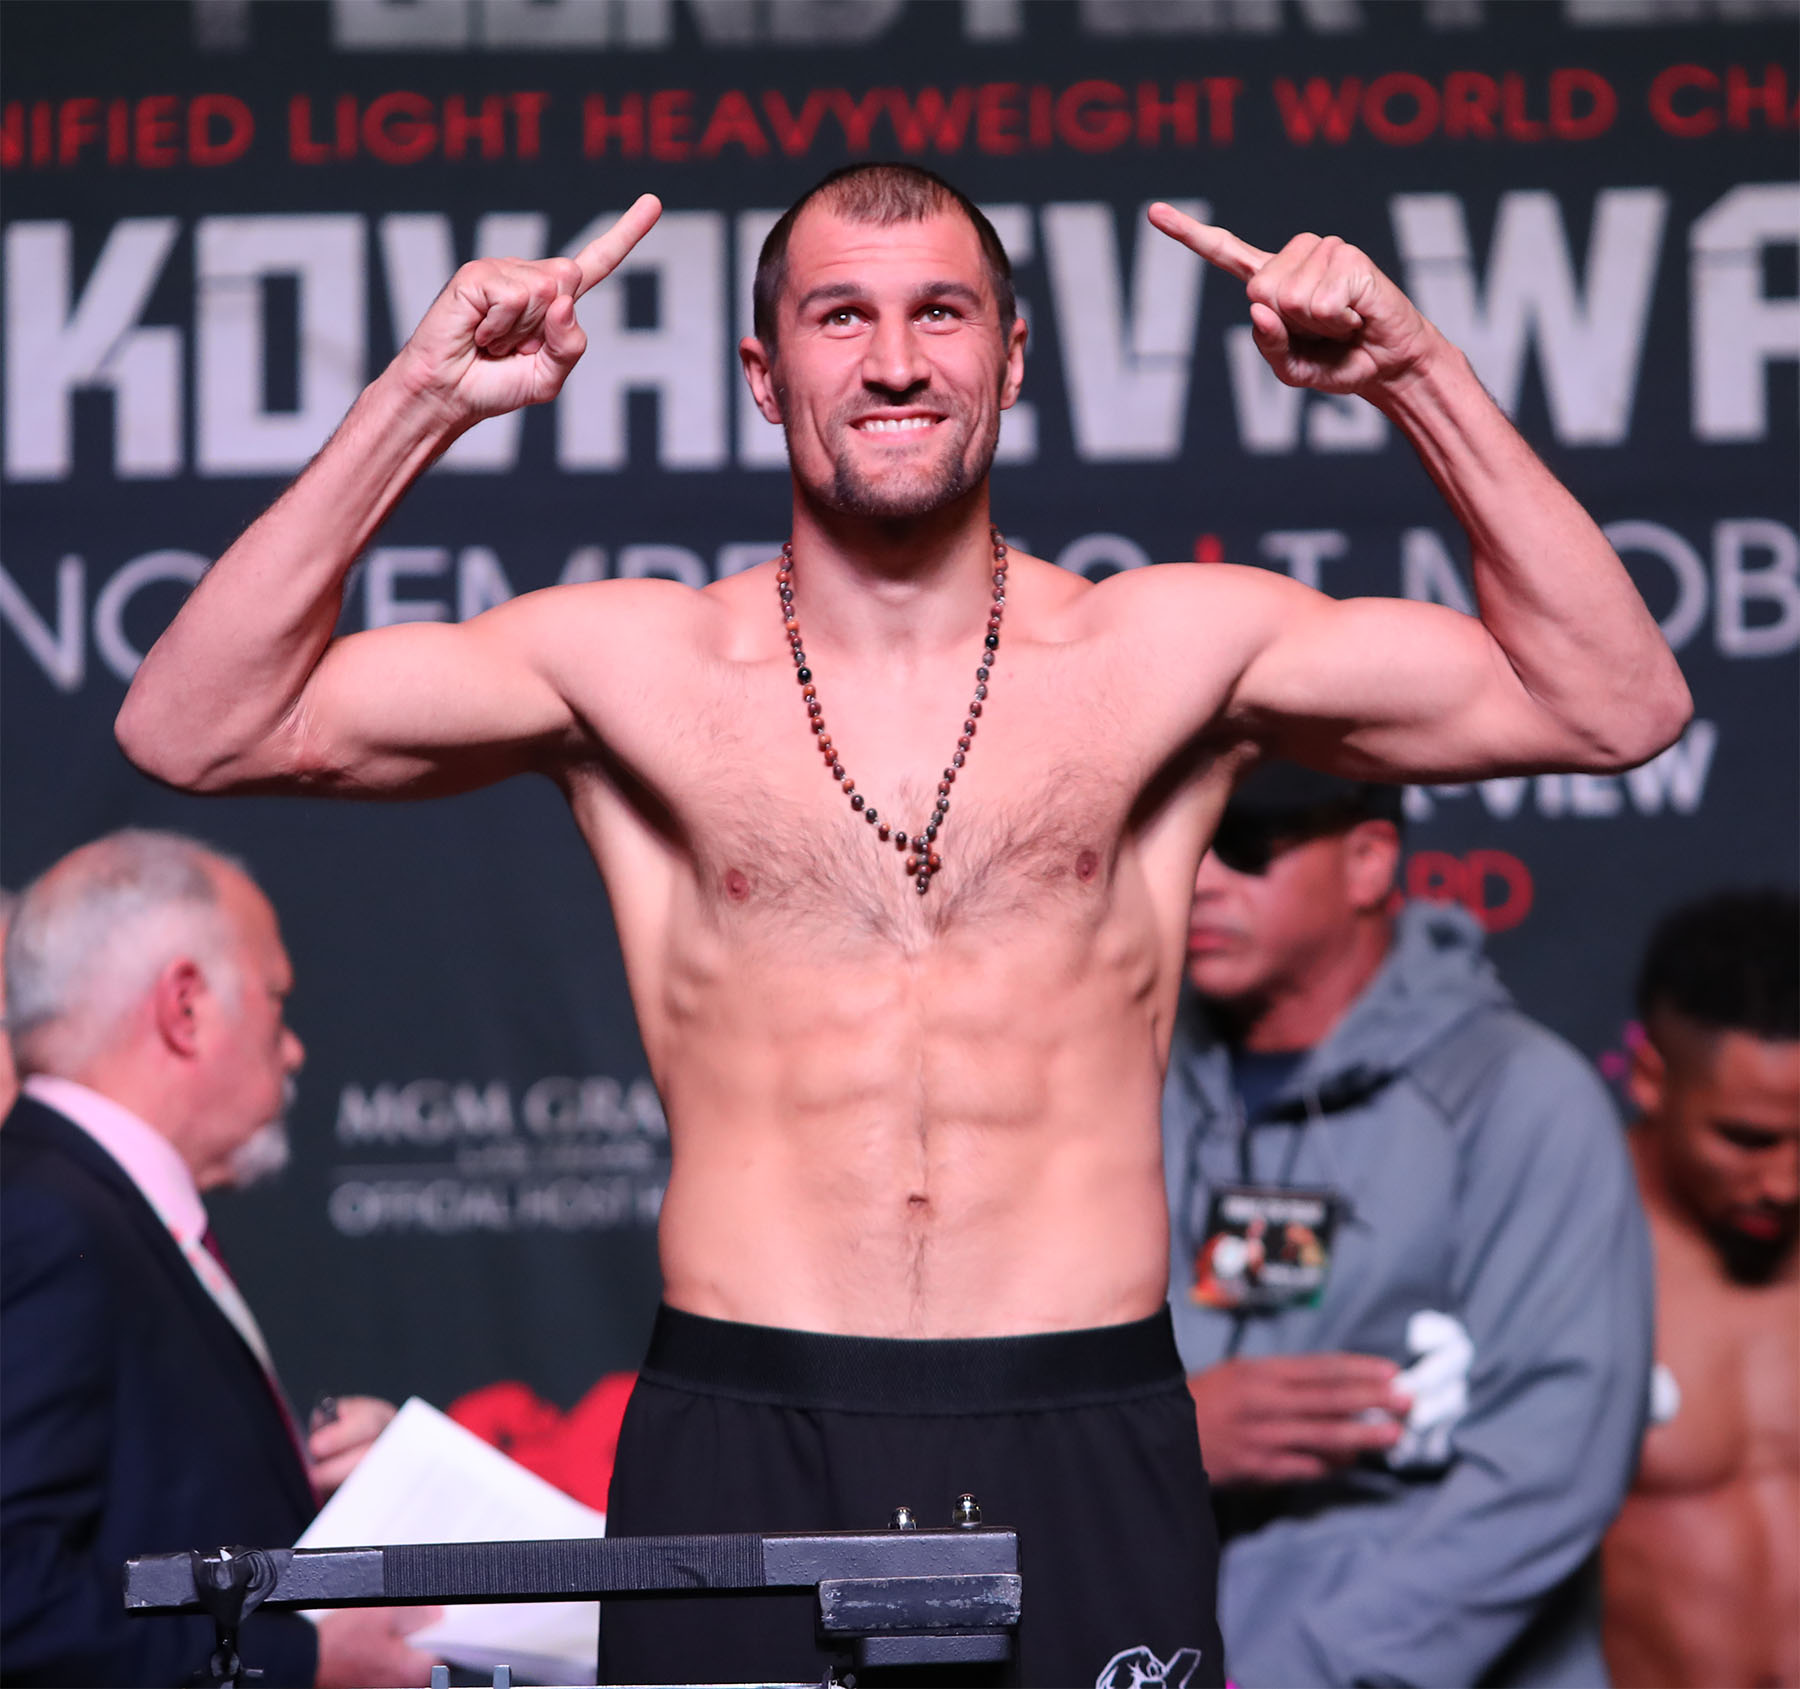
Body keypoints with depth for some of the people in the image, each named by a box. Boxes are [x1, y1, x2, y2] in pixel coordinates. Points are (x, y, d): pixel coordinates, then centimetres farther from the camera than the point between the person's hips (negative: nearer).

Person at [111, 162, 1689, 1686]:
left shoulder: (1171, 652, 6)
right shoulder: (639, 668, 6)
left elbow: (1616, 705, 5)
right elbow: (194, 729, 2)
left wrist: (1421, 377, -4)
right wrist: (418, 401, -7)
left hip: (1084, 1458, 0)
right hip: (742, 1452, 0)